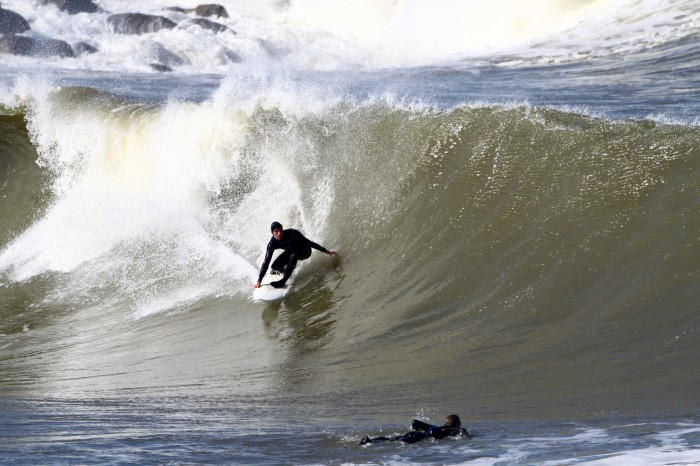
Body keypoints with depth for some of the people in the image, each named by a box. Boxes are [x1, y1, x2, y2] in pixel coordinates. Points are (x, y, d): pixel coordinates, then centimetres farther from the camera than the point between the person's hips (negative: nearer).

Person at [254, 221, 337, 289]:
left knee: (294, 255, -36)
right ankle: (282, 270, 22)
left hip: (304, 251, -4)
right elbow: (266, 262, -22)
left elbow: (308, 243, -26)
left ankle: (283, 281, -31)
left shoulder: (292, 233, -34)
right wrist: (259, 281, -25)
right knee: (274, 266, -14)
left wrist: (325, 251, -24)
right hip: (291, 251, 4)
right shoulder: (272, 244, -23)